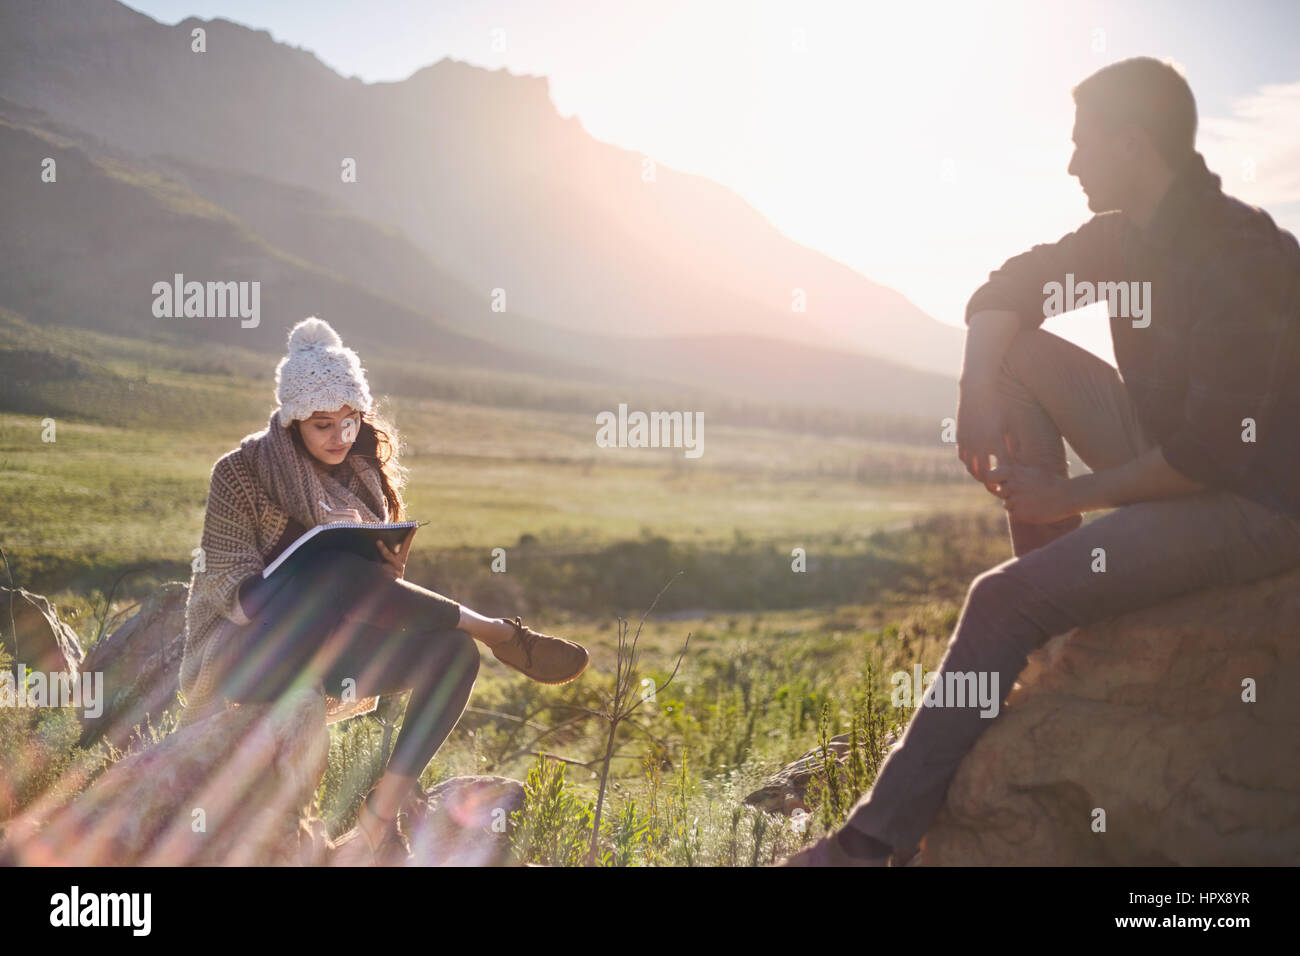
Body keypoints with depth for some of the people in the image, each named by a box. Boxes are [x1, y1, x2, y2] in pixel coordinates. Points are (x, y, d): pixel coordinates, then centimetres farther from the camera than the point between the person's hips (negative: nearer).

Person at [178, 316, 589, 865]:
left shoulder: (364, 474, 11)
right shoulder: (243, 473, -5)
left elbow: (373, 581, 13)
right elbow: (228, 585, -11)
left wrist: (388, 573, -12)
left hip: (333, 654, 5)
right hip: (248, 650, -5)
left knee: (453, 652, -22)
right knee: (332, 571, -35)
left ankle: (384, 809, -25)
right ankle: (499, 634, -24)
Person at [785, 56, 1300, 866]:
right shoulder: (1130, 234, 4)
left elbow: (1209, 454, -27)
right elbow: (1006, 290, 13)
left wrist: (1069, 496, -16)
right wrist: (979, 389, -7)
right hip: (1173, 453, 9)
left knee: (1005, 600, -21)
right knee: (1016, 352, 3)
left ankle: (880, 841, -17)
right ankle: (1054, 628, 3)